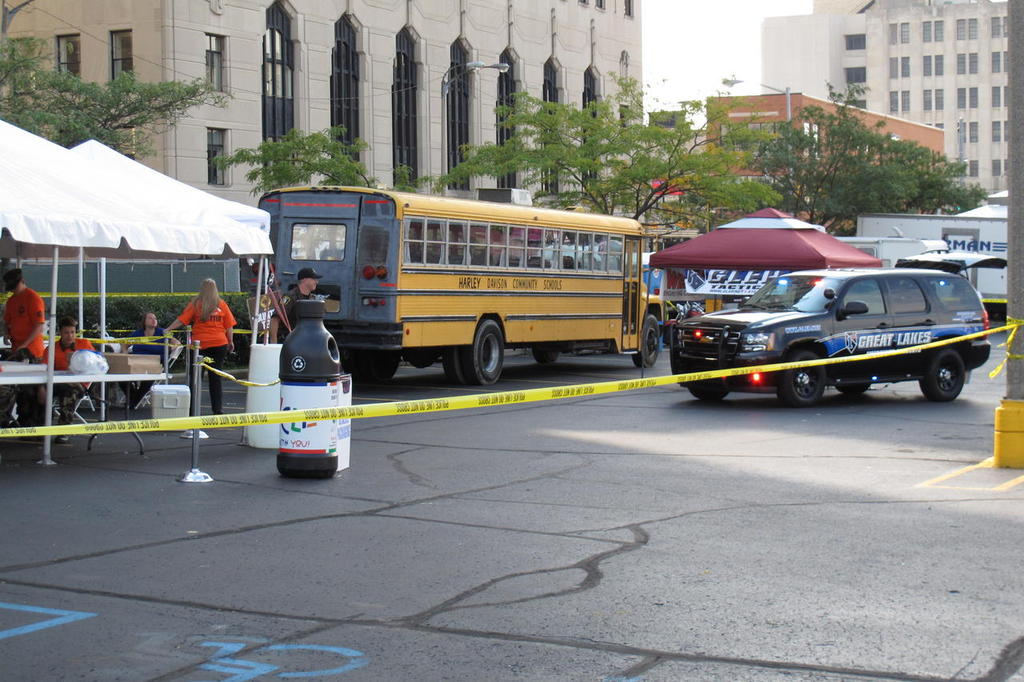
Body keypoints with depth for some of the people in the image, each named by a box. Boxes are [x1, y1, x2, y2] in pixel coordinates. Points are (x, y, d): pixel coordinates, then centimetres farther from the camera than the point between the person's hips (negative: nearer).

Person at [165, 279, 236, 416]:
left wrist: (168, 329, -4)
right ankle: (218, 408, 1)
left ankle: (192, 409, 7)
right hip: (219, 344, 1)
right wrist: (230, 342, 14)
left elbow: (181, 320, -7)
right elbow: (229, 326, 5)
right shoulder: (221, 304, 4)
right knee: (215, 377, 5)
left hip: (200, 344, -1)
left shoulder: (195, 304, -1)